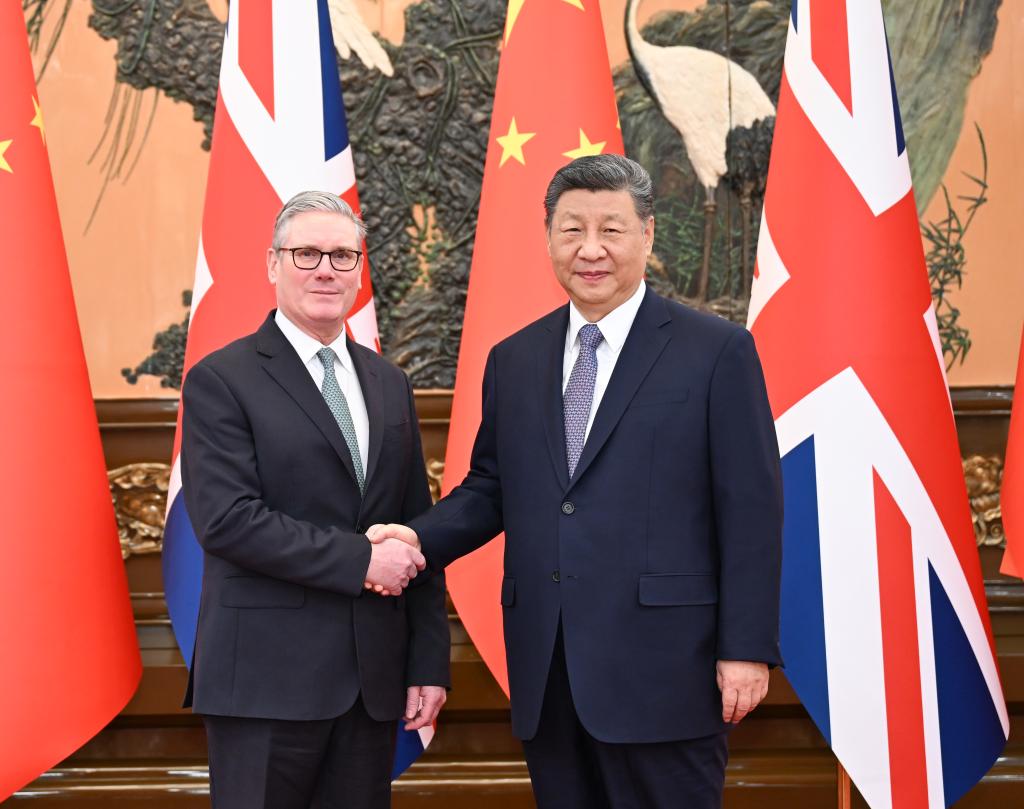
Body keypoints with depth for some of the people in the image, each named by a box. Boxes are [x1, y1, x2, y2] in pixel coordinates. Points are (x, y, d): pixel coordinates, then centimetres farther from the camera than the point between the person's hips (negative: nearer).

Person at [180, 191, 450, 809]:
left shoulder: (389, 384, 13)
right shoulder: (221, 381, -4)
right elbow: (226, 520, -15)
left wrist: (430, 662, 7)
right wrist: (360, 559, -16)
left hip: (375, 678, 5)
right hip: (268, 676, -5)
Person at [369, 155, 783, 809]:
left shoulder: (717, 351, -3)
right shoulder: (513, 361, 12)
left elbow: (751, 512, -5)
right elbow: (490, 488, 17)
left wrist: (748, 649, -9)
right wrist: (421, 538, -2)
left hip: (663, 668, -5)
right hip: (547, 675, 5)